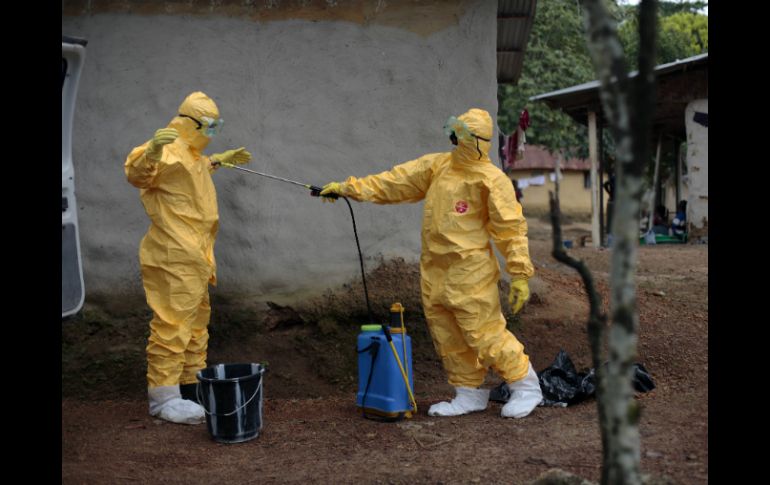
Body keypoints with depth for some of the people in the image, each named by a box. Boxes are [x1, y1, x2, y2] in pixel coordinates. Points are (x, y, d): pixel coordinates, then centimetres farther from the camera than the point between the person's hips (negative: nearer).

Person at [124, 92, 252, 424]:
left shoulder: (190, 153, 18)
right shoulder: (169, 151, -15)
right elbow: (136, 174, -33)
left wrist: (219, 161, 40)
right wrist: (151, 151, -51)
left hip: (194, 258, 11)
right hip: (174, 258, -11)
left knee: (196, 321, 18)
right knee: (172, 324, -10)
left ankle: (192, 384, 29)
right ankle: (162, 397, -6)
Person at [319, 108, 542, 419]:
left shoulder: (492, 180, -10)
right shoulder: (436, 166, 9)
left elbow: (511, 229, -10)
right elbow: (393, 182, 10)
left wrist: (520, 274, -13)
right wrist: (349, 188, 5)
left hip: (470, 274, -7)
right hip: (434, 272, 7)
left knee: (485, 334, -4)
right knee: (448, 338, 12)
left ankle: (525, 386, 14)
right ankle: (469, 394, 26)